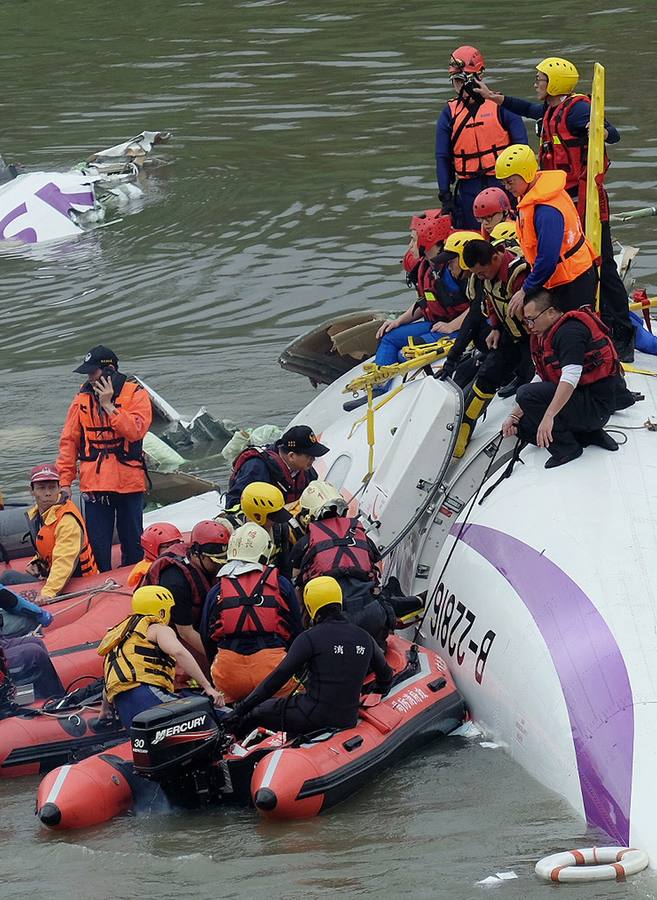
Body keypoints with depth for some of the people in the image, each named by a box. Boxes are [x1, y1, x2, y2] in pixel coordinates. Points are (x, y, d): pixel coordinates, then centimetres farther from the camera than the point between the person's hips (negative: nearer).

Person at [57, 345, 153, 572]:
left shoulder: (136, 395, -3)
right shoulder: (83, 398, 4)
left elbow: (135, 430, -19)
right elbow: (69, 441, 4)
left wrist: (109, 406, -20)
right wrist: (65, 480, -1)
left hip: (129, 483, -2)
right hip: (94, 483, 2)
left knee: (133, 544, 9)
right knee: (97, 546, 2)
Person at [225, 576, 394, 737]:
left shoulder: (309, 638, -9)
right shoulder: (365, 638, 7)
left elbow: (279, 677, -10)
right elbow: (386, 675, 22)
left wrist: (243, 708, -6)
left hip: (314, 718, -6)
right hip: (348, 720, 6)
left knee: (256, 712, 12)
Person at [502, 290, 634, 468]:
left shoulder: (570, 331, -16)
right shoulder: (546, 337, 16)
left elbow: (570, 378, -27)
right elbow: (540, 382, 15)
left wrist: (548, 416, -33)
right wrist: (515, 417, 6)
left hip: (597, 405, -11)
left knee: (527, 394, -22)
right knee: (523, 425, 11)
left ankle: (565, 447, -11)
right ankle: (589, 435, 8)